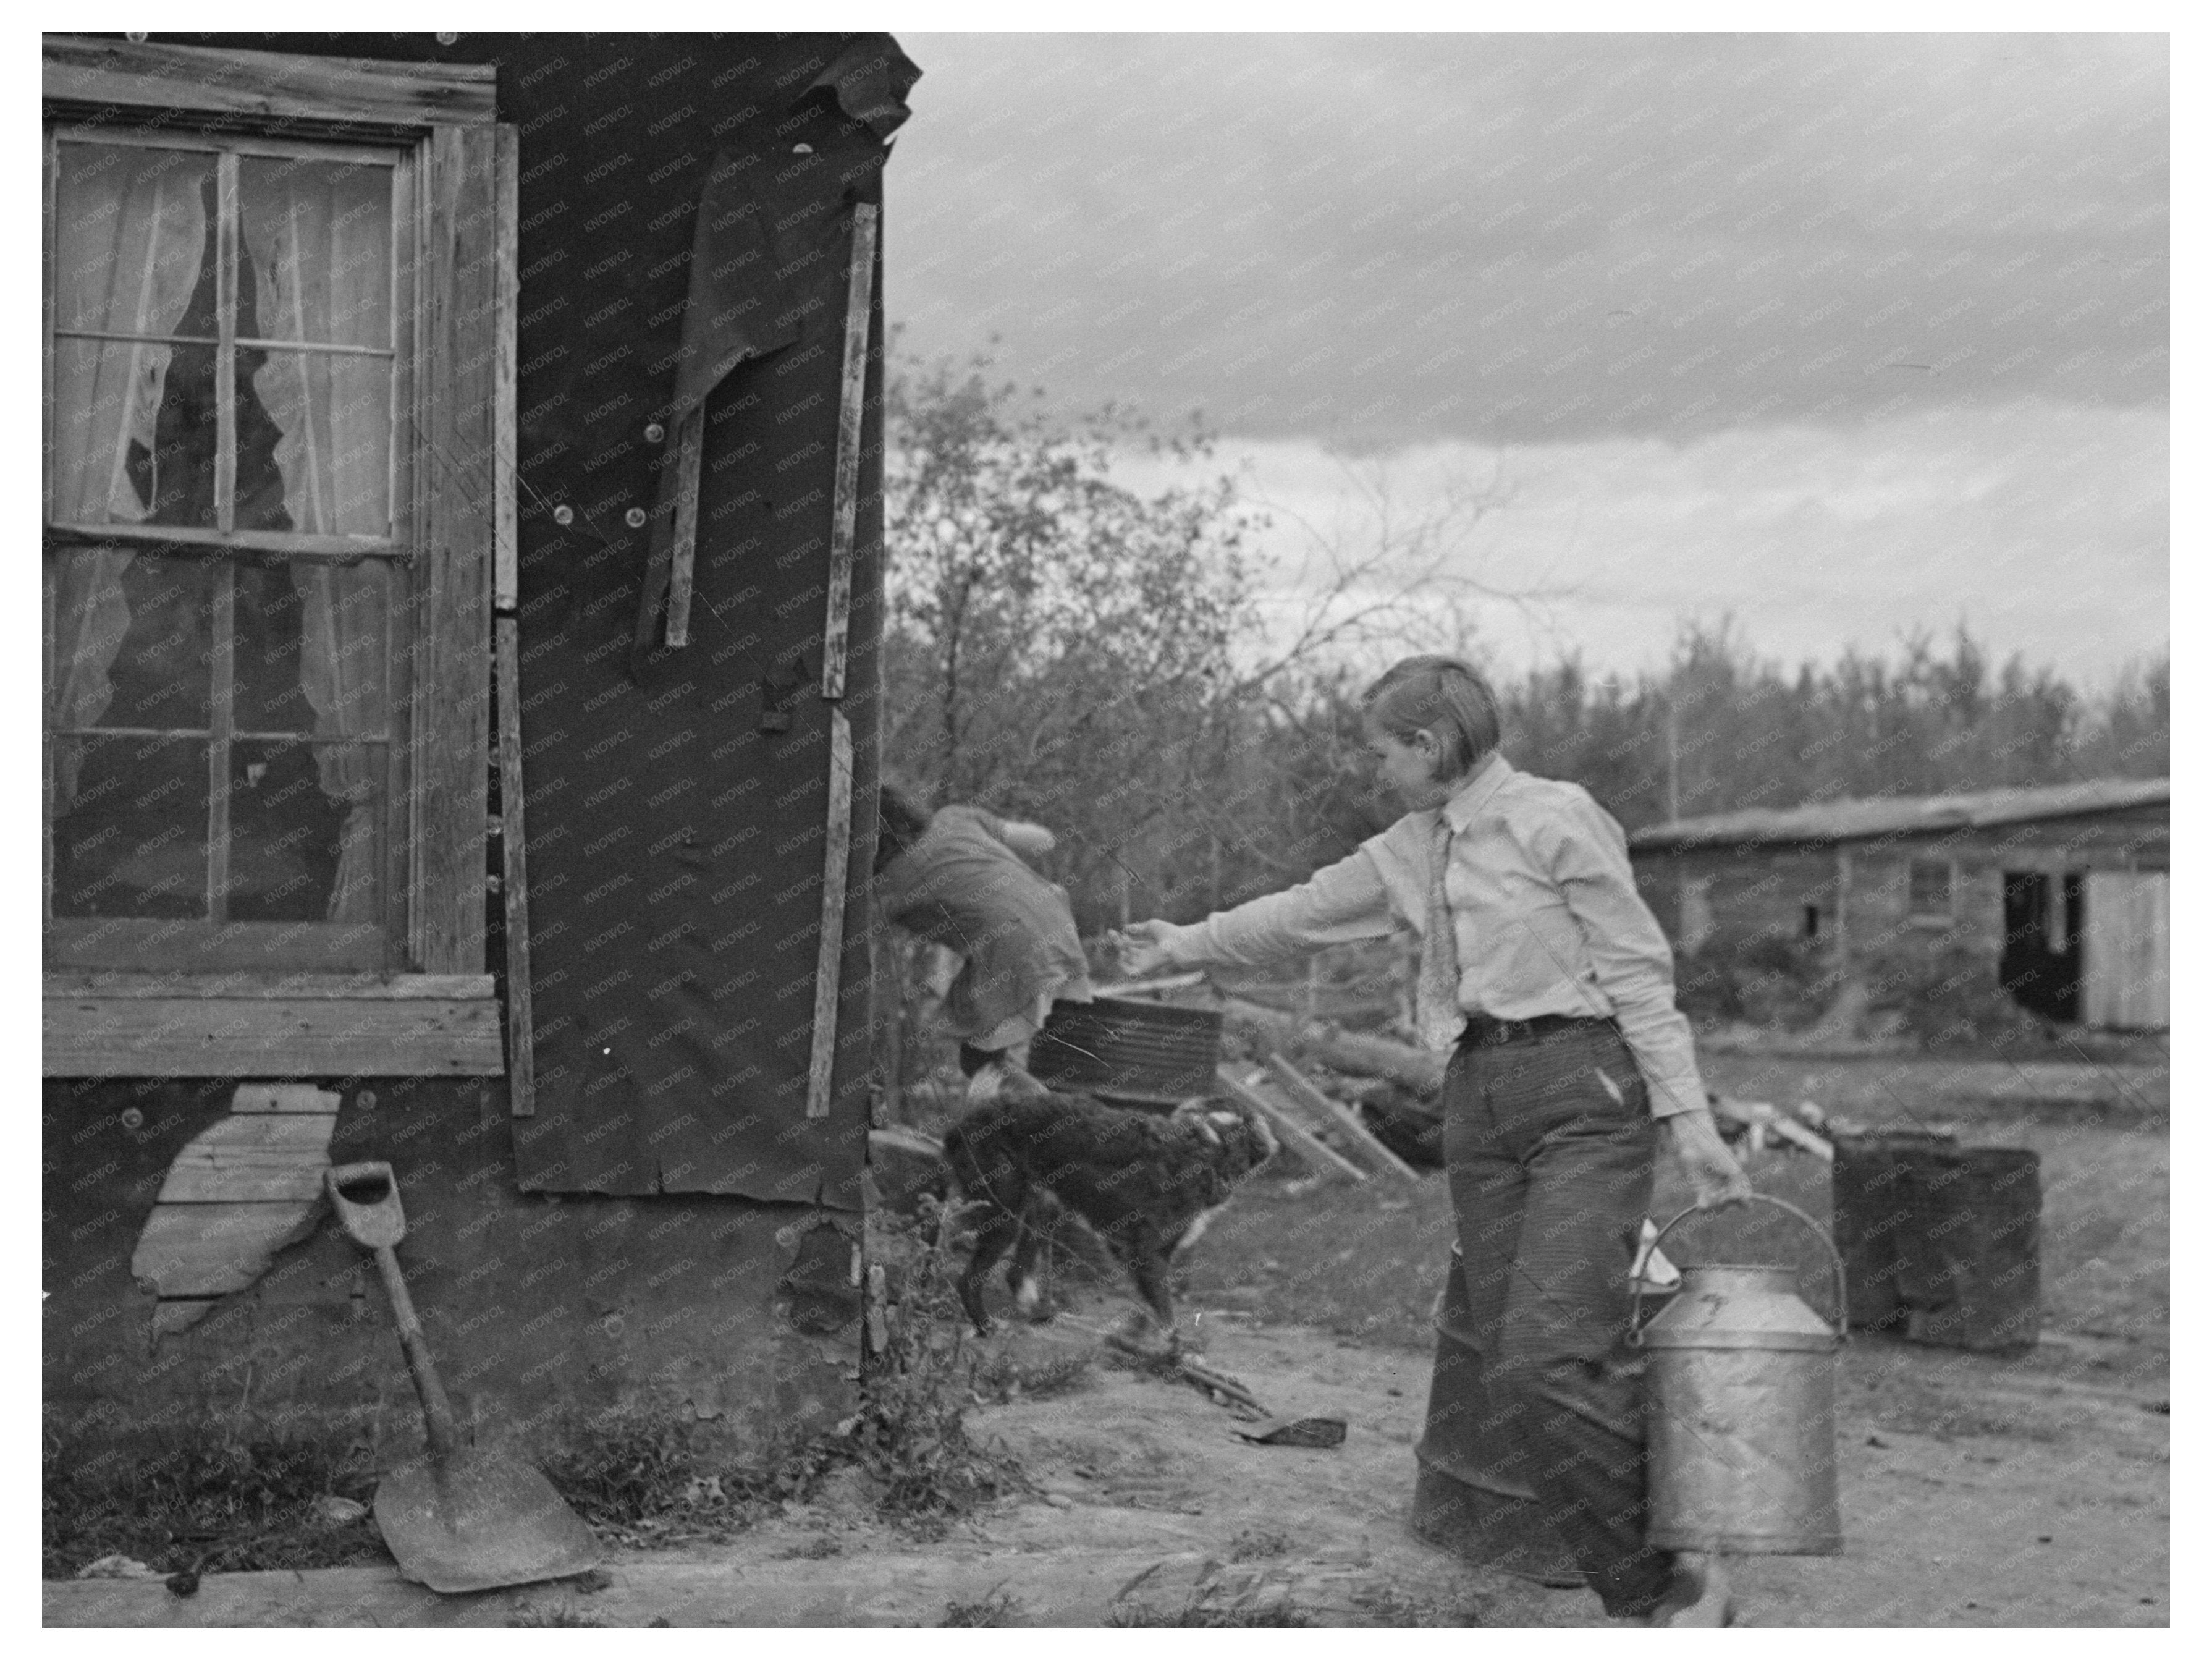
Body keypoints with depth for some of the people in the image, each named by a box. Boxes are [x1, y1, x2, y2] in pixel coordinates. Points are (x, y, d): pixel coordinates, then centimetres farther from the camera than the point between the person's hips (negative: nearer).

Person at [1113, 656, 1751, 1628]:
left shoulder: (1554, 817, -4)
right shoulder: (1408, 853, 16)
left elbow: (1636, 968, -6)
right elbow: (1301, 914, 29)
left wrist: (1687, 1118, -12)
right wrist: (1182, 948, 38)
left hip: (1583, 1086, -7)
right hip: (1477, 1101, 7)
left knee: (1546, 1358, -20)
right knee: (1514, 1374, -3)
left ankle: (1687, 1580, -6)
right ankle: (1648, 1598, 4)